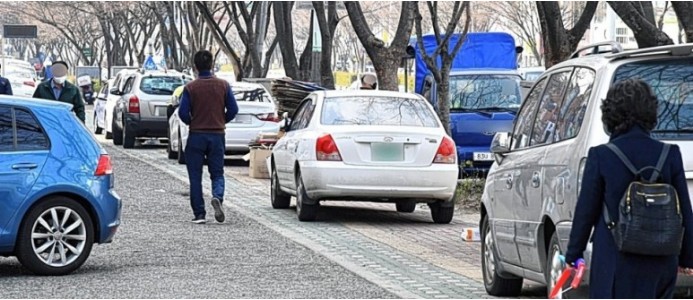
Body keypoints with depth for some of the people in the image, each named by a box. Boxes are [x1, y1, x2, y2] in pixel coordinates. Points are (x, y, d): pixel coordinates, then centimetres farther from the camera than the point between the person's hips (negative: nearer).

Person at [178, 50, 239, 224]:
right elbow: (233, 110, -2)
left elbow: (183, 112, -11)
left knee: (195, 177, 6)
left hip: (196, 136, -2)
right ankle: (217, 197, -21)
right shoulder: (223, 86, -1)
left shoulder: (190, 88, -7)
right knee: (217, 173, 9)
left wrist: (191, 123, 10)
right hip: (217, 135, 2)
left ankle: (199, 214, 3)